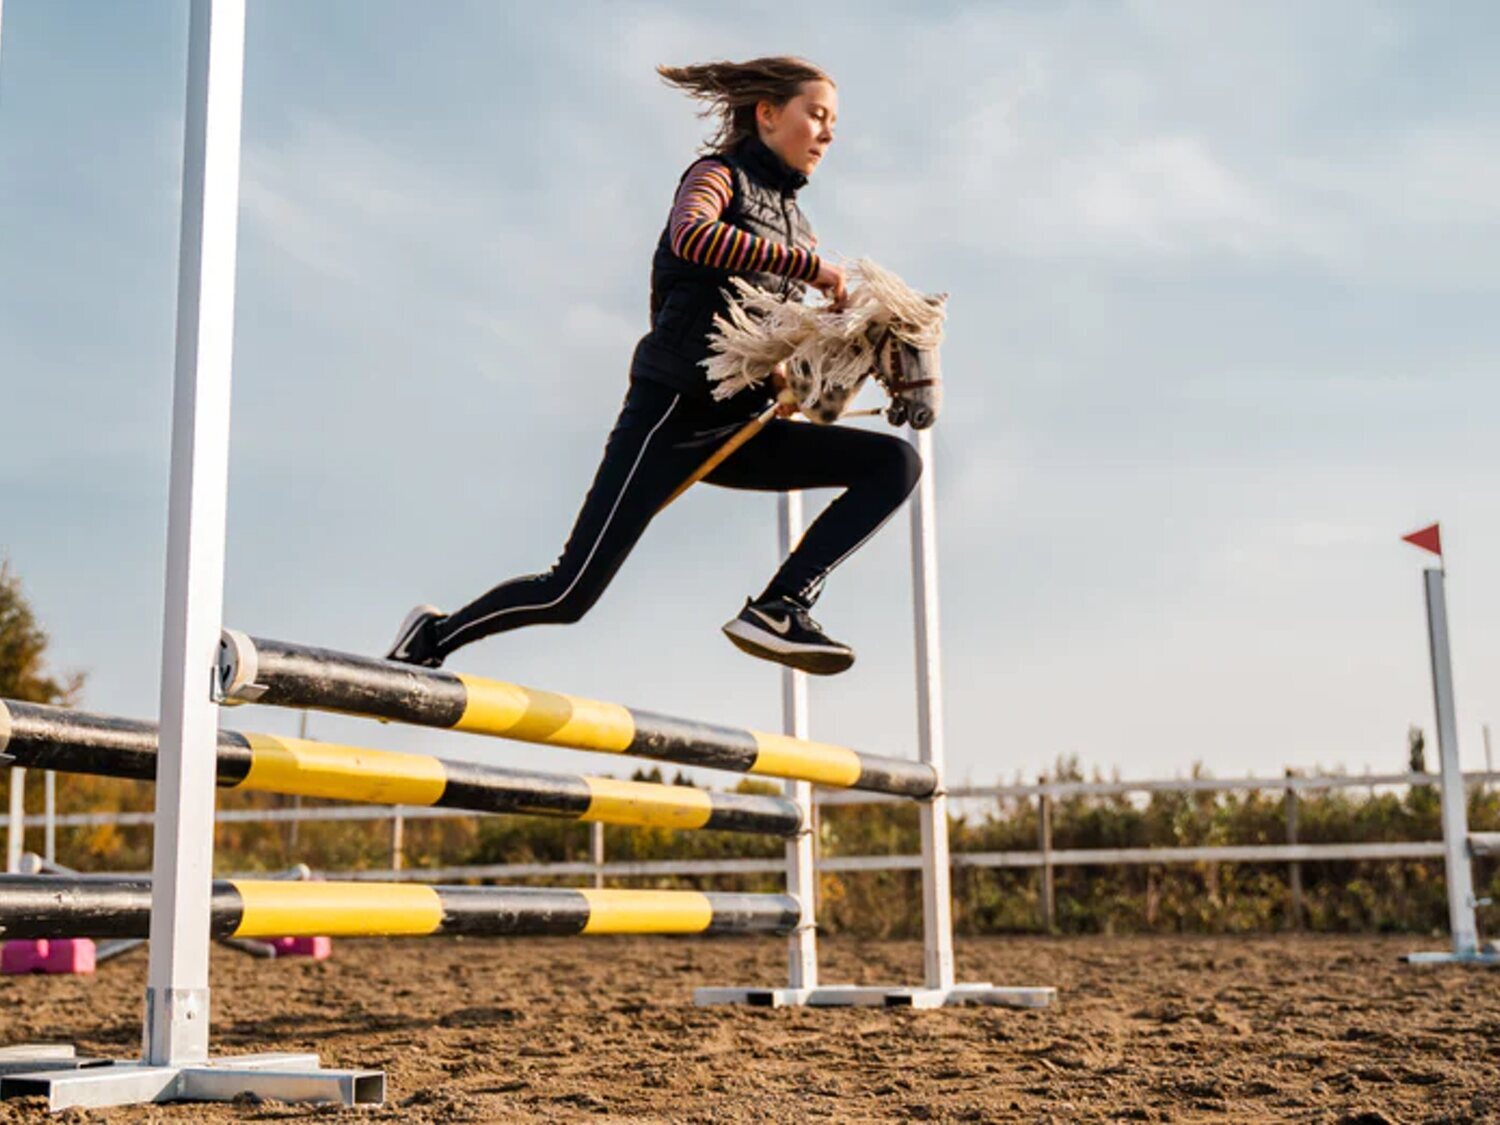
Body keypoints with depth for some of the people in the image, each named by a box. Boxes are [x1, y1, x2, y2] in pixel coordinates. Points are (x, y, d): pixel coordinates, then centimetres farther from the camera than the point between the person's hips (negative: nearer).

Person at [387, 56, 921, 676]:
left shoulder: (799, 230, 21)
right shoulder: (719, 174, 2)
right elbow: (691, 235, -24)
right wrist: (810, 265, -19)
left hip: (738, 427, 7)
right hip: (674, 412, -7)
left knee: (897, 462, -8)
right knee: (571, 593, -11)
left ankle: (778, 608, -19)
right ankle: (435, 636, 14)